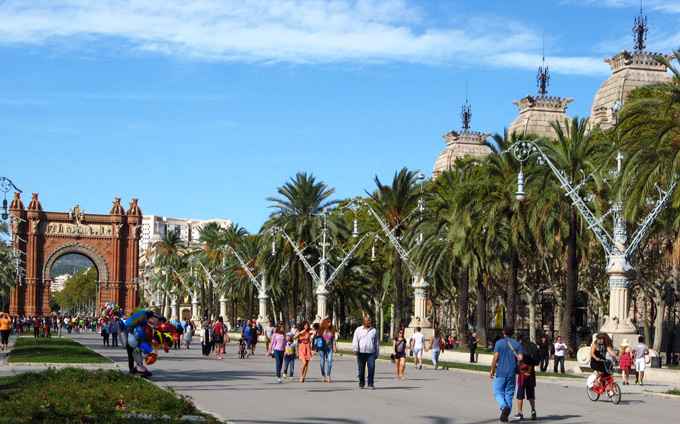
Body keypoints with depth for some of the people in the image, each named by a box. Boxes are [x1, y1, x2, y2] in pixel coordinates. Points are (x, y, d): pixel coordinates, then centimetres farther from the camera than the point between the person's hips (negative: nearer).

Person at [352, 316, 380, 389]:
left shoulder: (374, 330, 13)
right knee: (361, 369, 2)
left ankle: (370, 384, -5)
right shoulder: (358, 330, 10)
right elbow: (355, 341, 3)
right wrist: (355, 349, -13)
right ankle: (361, 383, 15)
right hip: (361, 353, 0)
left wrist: (377, 354, 14)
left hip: (371, 353, 0)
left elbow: (377, 343, 17)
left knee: (371, 368, -11)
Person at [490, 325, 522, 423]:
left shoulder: (499, 343, -4)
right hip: (512, 373, 3)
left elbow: (496, 357, -9)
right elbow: (520, 359, -2)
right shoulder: (517, 344, 5)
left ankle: (504, 407, -21)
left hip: (501, 372, -3)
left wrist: (492, 369, 1)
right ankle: (505, 416, 6)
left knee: (498, 392, 6)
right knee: (509, 395, 9)